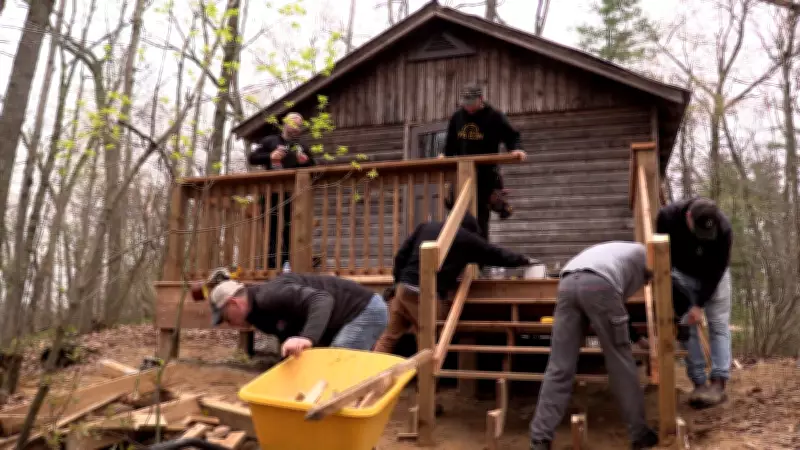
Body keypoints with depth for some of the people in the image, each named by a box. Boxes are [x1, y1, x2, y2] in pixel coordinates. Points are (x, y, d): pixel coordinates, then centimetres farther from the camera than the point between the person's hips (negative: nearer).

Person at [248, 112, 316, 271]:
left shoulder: (302, 148, 20)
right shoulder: (269, 141, 11)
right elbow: (252, 158, 5)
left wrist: (306, 161, -2)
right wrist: (270, 156, -12)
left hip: (292, 194, 3)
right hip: (271, 192, -2)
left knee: (291, 228, -2)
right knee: (272, 228, -3)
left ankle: (289, 261, 1)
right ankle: (272, 265, -1)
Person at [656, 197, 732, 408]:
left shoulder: (723, 228, -36)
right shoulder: (668, 216, -32)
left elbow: (717, 269, -26)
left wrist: (700, 305, -26)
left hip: (714, 275, -1)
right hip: (683, 273, 1)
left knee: (718, 325, -7)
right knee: (687, 326, -5)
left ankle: (719, 383, -8)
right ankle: (699, 383, -3)